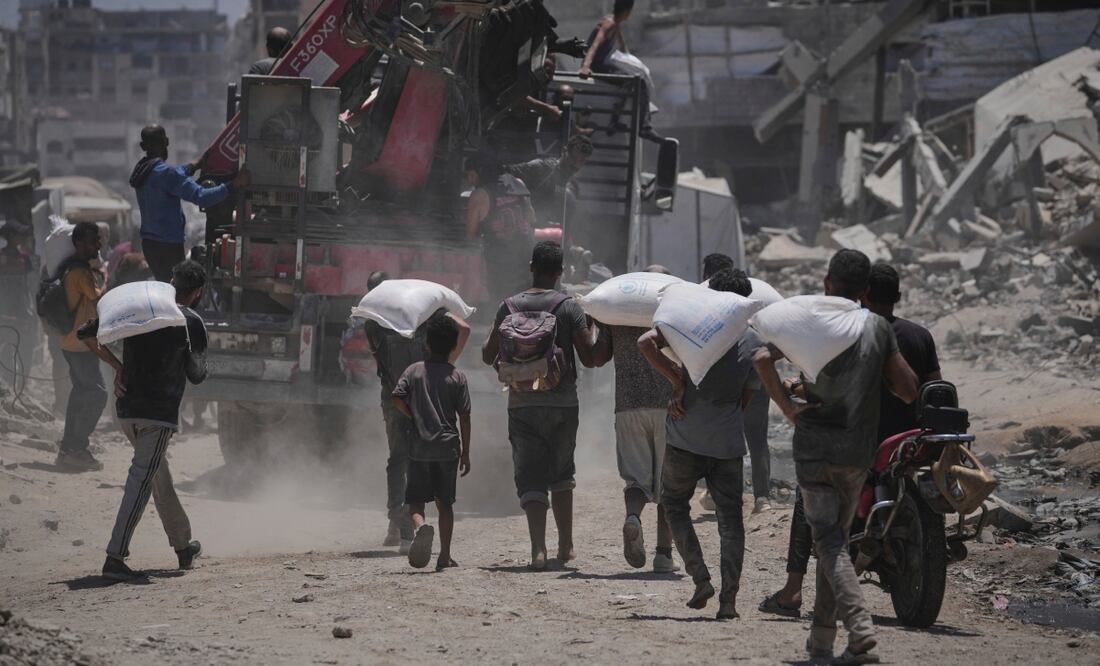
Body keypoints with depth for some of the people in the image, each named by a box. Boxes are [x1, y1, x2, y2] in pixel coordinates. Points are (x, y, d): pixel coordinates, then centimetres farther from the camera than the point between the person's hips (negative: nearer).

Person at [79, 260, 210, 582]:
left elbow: (86, 333, 9)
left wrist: (116, 365, 13)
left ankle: (183, 546, 34)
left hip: (126, 409, 7)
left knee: (159, 475, 21)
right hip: (160, 412, -7)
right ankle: (115, 558, -19)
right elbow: (197, 375, -1)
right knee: (141, 481, -10)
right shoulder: (191, 322, -5)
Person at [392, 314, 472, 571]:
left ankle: (421, 526, -28)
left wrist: (416, 418, 10)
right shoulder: (457, 378, 1)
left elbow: (398, 399, -8)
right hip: (448, 447, 1)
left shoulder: (414, 371, 2)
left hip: (420, 449, -1)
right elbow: (464, 417, 0)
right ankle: (444, 555, 8)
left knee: (415, 500, 5)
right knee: (445, 502, 10)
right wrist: (465, 453, 7)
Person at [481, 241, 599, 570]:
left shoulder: (510, 306, 1)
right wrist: (593, 328, 10)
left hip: (522, 404, 0)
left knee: (530, 478, -1)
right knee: (561, 474, 19)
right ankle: (565, 546, 24)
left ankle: (538, 548, -18)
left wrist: (495, 330, 25)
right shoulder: (569, 308, -5)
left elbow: (488, 356, 7)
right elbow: (589, 358, -7)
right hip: (562, 403, 0)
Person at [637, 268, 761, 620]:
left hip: (687, 436, -2)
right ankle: (729, 598, 0)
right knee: (730, 517, 8)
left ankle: (701, 580, 2)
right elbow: (746, 398, 10)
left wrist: (677, 383, -10)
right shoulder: (753, 343, 5)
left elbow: (646, 343, -16)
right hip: (729, 442, 2)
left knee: (675, 504, 16)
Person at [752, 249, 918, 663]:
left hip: (814, 449, -3)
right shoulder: (878, 329, 2)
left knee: (829, 541, -5)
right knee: (836, 538, 16)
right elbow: (909, 392, 3)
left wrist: (786, 406, -10)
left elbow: (762, 358, -20)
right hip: (857, 454, 3)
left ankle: (860, 627, -25)